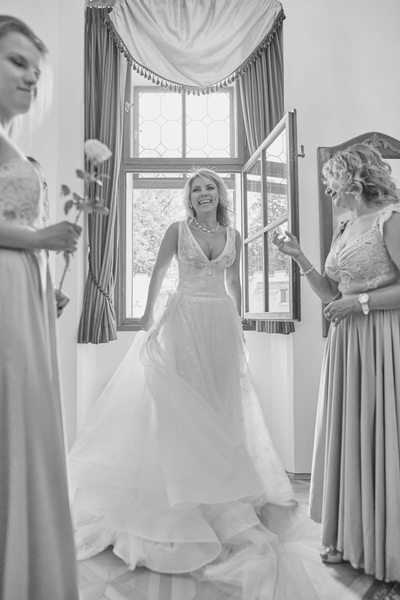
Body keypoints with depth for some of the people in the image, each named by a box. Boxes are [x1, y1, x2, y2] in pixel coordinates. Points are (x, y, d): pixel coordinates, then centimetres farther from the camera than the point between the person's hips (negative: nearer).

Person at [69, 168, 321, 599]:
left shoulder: (233, 235, 9)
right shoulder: (177, 230, 1)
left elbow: (234, 281, 14)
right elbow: (158, 272, 6)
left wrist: (237, 323, 12)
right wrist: (148, 314, 4)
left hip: (221, 323, 3)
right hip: (184, 319, -2)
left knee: (221, 400, 8)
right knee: (184, 402, 0)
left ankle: (222, 490, 25)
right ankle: (187, 491, 15)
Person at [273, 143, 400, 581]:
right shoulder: (343, 230, 14)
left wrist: (361, 302, -16)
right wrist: (299, 258, 6)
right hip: (346, 344, 8)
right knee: (348, 438, 13)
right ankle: (352, 539, 31)